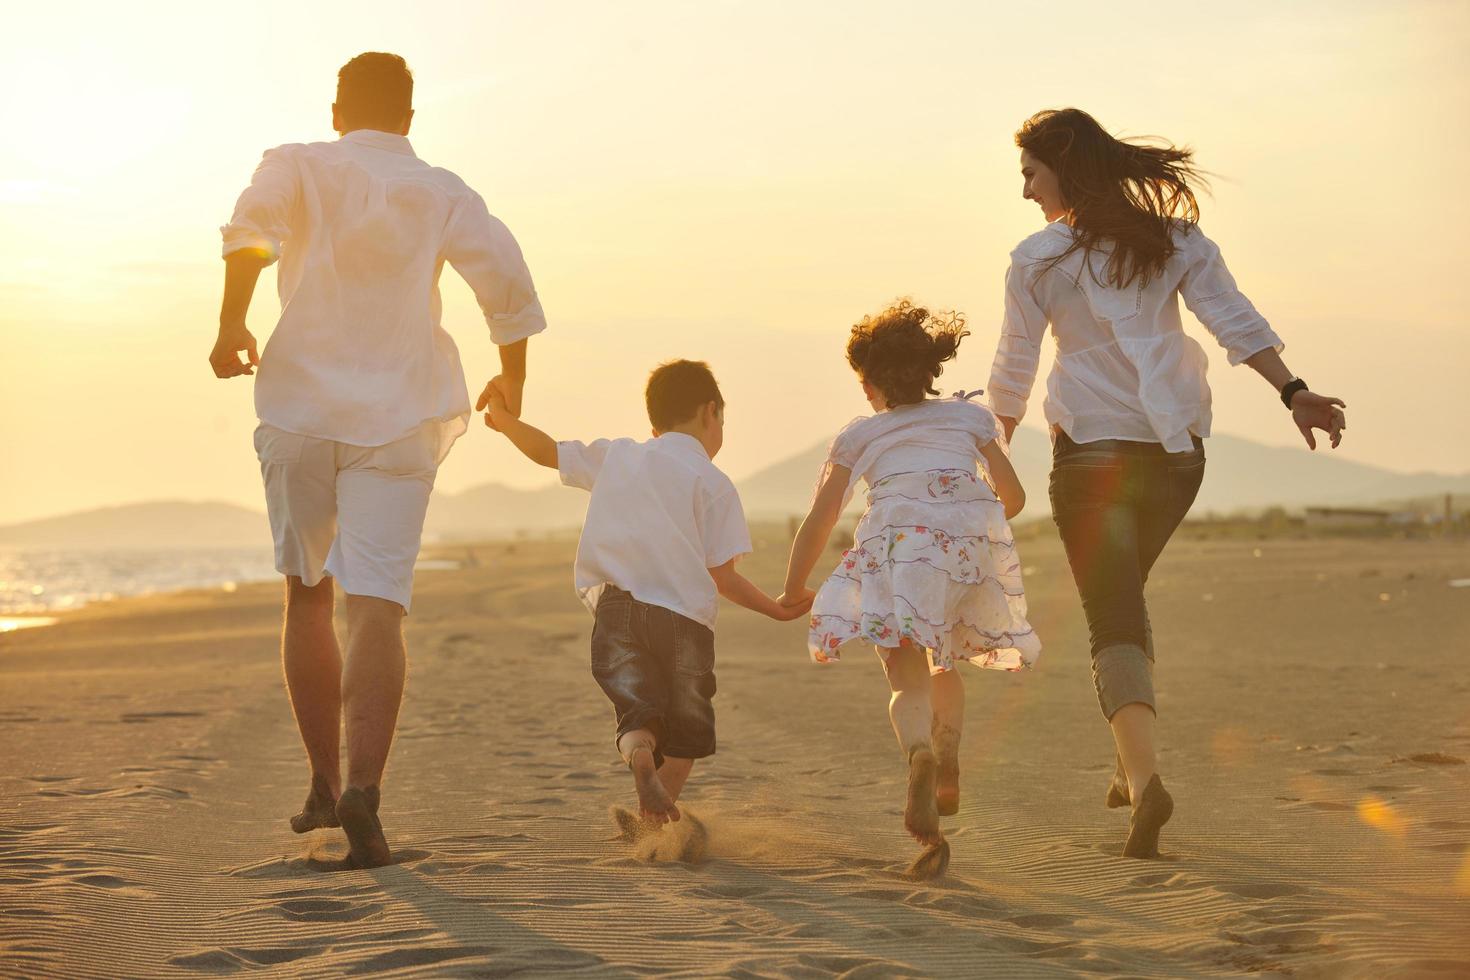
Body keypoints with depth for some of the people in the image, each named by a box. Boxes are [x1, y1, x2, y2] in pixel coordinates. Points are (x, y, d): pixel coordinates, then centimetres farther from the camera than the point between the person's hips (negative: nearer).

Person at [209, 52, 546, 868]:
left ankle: (322, 783, 22)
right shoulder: (442, 193, 8)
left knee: (307, 593, 18)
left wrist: (231, 319, -12)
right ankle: (361, 788, -29)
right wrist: (512, 375, 10)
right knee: (375, 605, -9)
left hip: (299, 407, 1)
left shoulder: (299, 166, 7)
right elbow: (506, 279, -4)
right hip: (398, 417, -1)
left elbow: (254, 217, -15)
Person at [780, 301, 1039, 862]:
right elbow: (1013, 496, 25)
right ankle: (948, 770, 4)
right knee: (941, 665, 25)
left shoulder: (859, 435, 25)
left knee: (908, 683, -10)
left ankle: (921, 756, -42)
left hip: (900, 537, -2)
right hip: (975, 540, 2)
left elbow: (819, 522, 20)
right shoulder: (968, 416, 29)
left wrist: (793, 593, 33)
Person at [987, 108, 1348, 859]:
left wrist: (999, 434, 18)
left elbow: (1013, 369, 2)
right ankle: (1131, 766, 22)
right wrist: (1295, 393, -8)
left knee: (1113, 620, -5)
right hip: (1176, 451, 4)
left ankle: (1144, 775, -27)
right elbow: (1236, 321, -5)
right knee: (1124, 594, 24)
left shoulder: (1037, 260, -4)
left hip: (1090, 452, -4)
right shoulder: (1176, 238, 5)